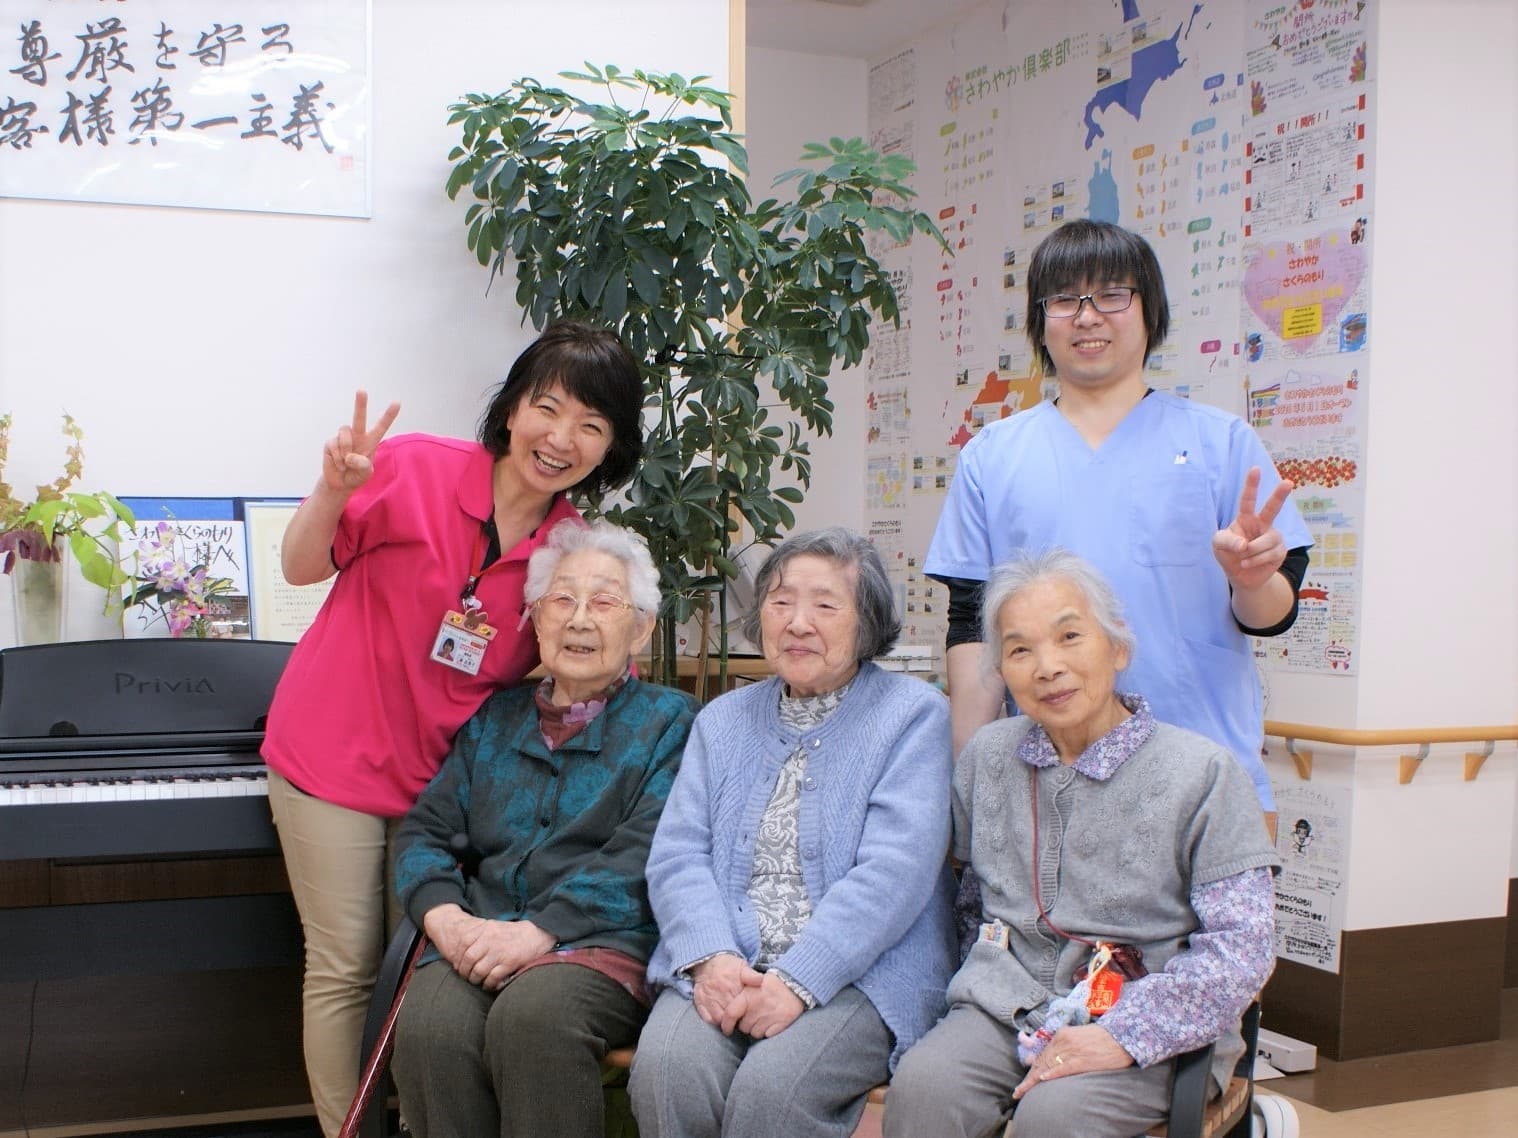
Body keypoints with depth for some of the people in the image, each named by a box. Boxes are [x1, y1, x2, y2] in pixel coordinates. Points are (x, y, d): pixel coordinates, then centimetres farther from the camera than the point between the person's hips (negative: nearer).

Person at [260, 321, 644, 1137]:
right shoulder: (417, 467, -15)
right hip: (337, 756, -3)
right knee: (345, 970, 5)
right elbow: (304, 569, -5)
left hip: (441, 772, 4)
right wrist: (334, 493, -23)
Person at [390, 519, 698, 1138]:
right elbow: (425, 827, 15)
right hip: (481, 938, 3)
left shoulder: (669, 721, 9)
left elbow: (643, 854, -6)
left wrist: (538, 929, -19)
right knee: (431, 1027, -30)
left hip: (605, 941, -3)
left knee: (532, 1014, -36)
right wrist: (443, 914, -8)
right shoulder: (495, 718, 22)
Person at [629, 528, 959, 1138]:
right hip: (725, 966, 4)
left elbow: (893, 872, -10)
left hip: (859, 973, -3)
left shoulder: (912, 714, 2)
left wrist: (797, 981, -18)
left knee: (772, 1083, -31)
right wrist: (713, 957, -11)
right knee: (665, 1067, -26)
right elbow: (676, 855, 8)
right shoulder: (722, 720, 18)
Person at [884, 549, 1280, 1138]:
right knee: (921, 1089, -27)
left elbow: (1241, 946, -8)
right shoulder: (988, 756, 10)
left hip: (1150, 1024, -3)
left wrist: (1123, 1035, -18)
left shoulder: (1202, 773, -4)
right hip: (1008, 1008, 3)